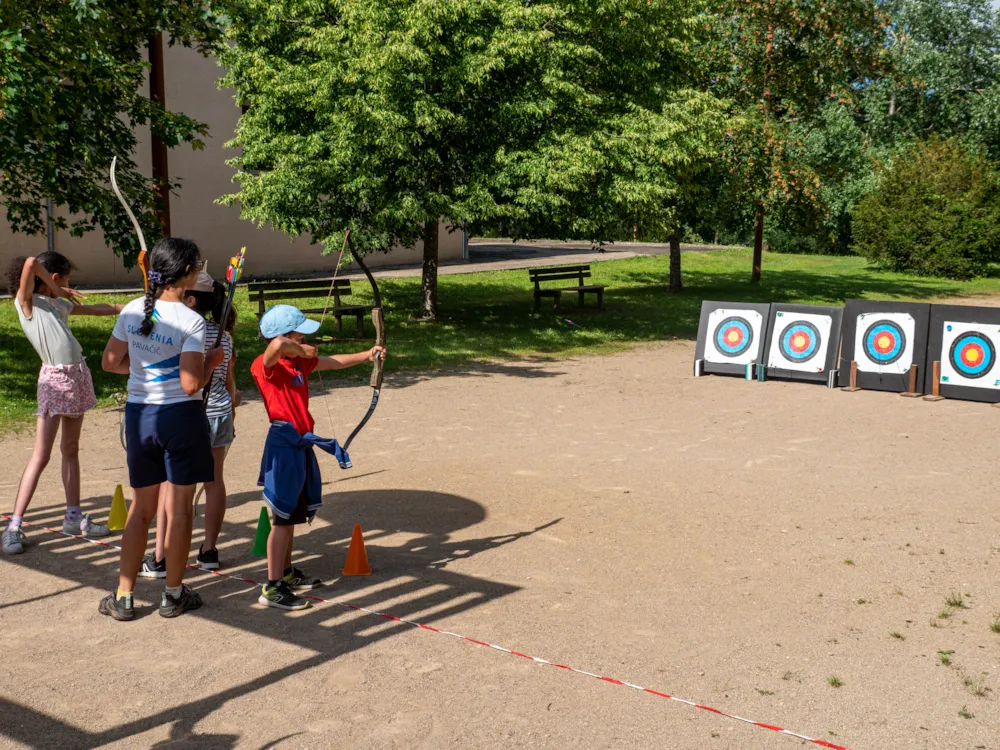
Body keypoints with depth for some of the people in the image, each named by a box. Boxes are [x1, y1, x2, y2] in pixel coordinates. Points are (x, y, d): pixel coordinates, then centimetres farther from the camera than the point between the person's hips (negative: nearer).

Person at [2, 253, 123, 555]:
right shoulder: (26, 302, -6)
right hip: (54, 380, -7)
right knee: (41, 455, -10)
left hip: (78, 375, 7)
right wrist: (57, 289, -8)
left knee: (70, 449, 13)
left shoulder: (60, 304, 14)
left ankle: (74, 516, 20)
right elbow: (31, 264, -22)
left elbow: (96, 308, 27)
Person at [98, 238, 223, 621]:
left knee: (141, 507, 15)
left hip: (139, 413, 5)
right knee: (179, 507, 8)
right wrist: (211, 360, -2)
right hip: (180, 416, -5)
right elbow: (191, 384, -20)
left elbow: (110, 362, 9)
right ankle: (174, 594, 19)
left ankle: (122, 597, 19)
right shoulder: (191, 322, -16)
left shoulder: (131, 311, 1)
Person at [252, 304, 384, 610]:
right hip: (284, 445, -9)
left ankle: (286, 572, 32)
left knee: (293, 514, 18)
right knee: (283, 516, -6)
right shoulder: (265, 366, -16)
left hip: (301, 444, 9)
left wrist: (366, 355, 18)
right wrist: (302, 350, -20)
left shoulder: (299, 362, 11)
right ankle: (272, 588, 0)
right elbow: (277, 345, -38)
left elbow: (332, 362, 22)